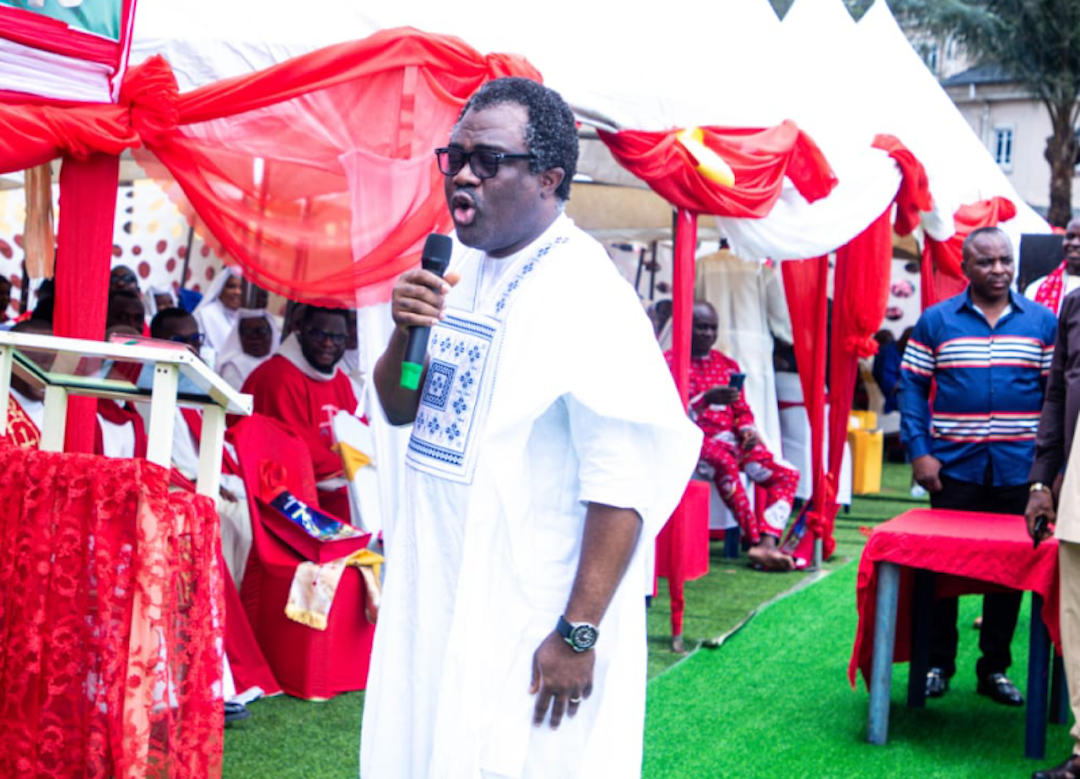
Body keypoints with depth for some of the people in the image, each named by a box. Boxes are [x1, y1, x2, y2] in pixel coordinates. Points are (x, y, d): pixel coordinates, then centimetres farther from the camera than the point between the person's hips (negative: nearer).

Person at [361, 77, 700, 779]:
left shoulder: (591, 299, -18)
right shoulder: (453, 271, 6)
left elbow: (622, 487, -21)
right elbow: (398, 408, 14)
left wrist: (578, 635, -21)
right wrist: (406, 331, -7)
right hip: (432, 601, 8)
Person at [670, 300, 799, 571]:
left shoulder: (727, 364, 20)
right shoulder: (670, 361, 2)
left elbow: (742, 410, 19)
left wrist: (748, 431, -4)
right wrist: (707, 399, -24)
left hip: (731, 439, 6)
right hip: (695, 439, -6)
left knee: (787, 474, -13)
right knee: (725, 462, -39)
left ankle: (768, 543, -30)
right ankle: (755, 541, -34)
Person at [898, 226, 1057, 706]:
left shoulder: (1042, 322, 6)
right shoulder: (935, 321, 3)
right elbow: (912, 386, 2)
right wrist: (918, 452, -7)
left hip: (1018, 469, 1)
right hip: (954, 466, -1)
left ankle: (995, 668, 20)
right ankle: (938, 663, 18)